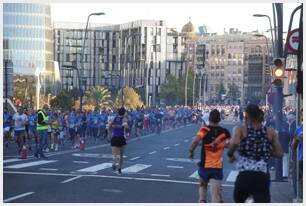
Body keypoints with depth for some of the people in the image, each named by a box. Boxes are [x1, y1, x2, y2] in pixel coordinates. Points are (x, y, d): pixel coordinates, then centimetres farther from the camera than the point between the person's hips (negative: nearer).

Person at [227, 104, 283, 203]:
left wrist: (230, 154, 0)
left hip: (245, 176, -1)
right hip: (262, 177, 1)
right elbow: (279, 153, 8)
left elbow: (234, 143, -19)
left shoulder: (240, 129, 2)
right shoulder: (270, 132, 11)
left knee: (239, 201, 25)